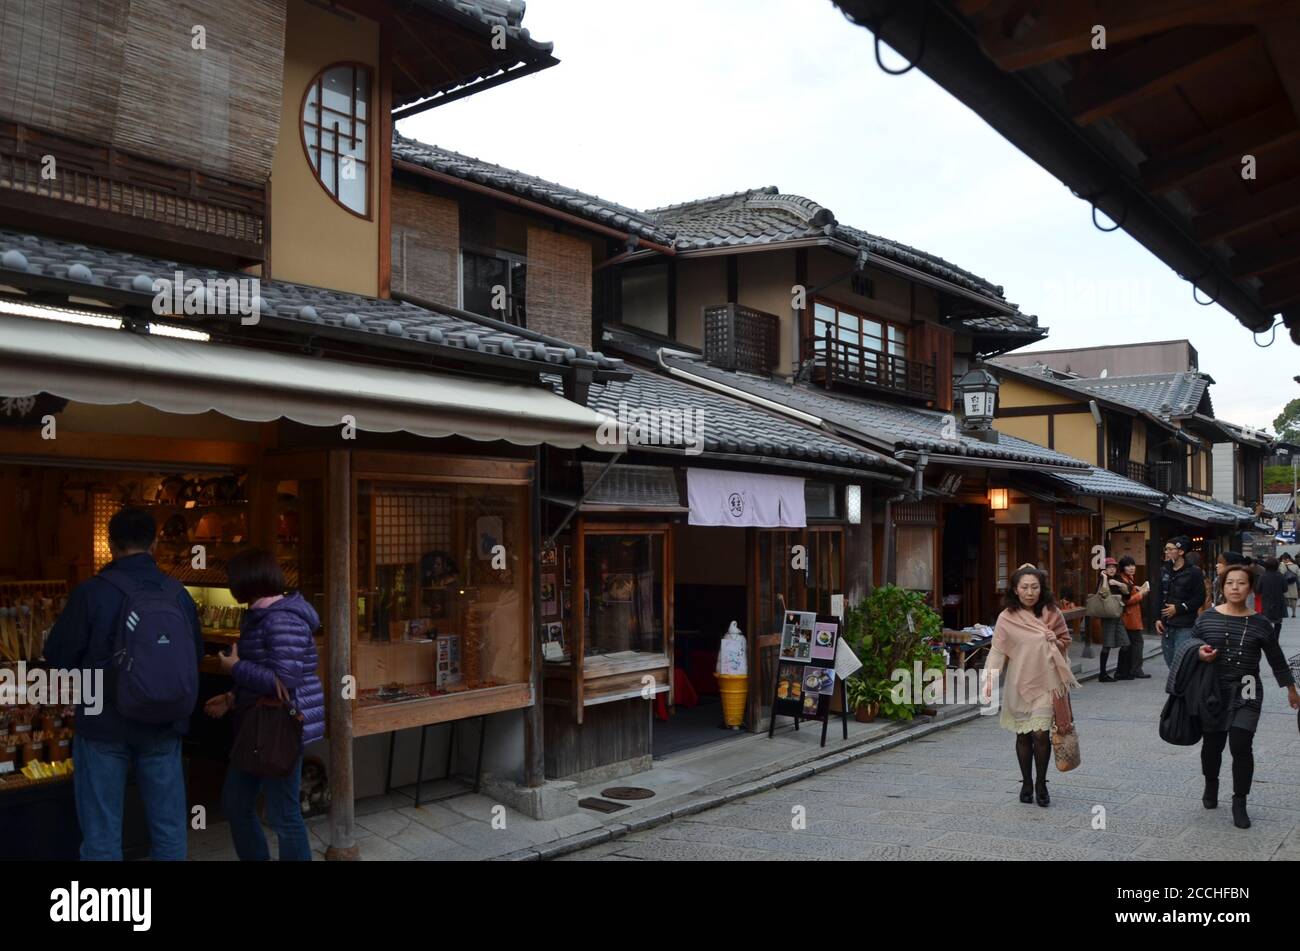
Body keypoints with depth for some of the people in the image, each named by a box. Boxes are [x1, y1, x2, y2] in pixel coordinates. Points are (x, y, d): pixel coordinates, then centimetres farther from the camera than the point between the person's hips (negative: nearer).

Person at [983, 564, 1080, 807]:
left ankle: (1041, 784, 14)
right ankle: (1026, 783, 26)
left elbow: (1066, 640, 14)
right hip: (1019, 685, 0)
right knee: (1023, 735, 9)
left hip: (1046, 683, 0)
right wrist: (990, 679, -20)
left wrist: (1055, 641, -9)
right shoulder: (1006, 618, -6)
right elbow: (997, 651, -8)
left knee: (1041, 733, -6)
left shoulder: (1051, 613, 1)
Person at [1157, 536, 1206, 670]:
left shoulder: (1193, 572, -6)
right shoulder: (1165, 572, 13)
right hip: (1166, 626, 6)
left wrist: (1178, 608, -13)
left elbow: (1200, 598, -9)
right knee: (1170, 663, 12)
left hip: (1185, 627, -6)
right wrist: (1158, 618, 7)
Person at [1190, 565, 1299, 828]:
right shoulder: (1207, 618, 0)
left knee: (1241, 746, -10)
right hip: (1213, 692, 1)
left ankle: (1239, 804, 6)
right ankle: (1211, 786, 40)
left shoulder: (1260, 624, 0)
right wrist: (1199, 653, -12)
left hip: (1246, 693, -1)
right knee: (1212, 744, 11)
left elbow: (1277, 660, 11)